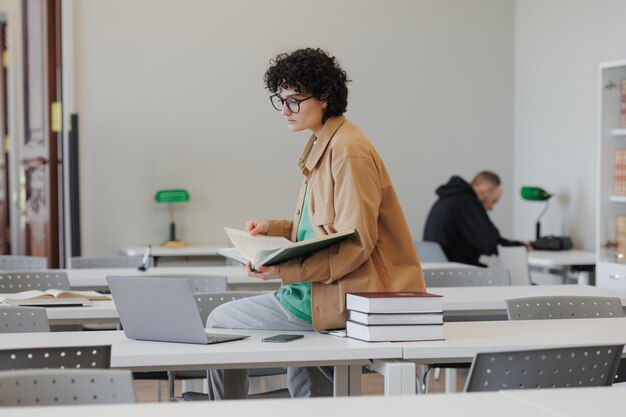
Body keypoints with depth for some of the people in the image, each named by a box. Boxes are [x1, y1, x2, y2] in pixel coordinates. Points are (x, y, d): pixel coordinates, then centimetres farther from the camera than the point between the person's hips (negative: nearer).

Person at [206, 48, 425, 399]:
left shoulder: (348, 151, -17)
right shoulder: (322, 144, 14)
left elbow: (356, 244, -22)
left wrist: (286, 270, -28)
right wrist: (274, 228, 8)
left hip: (349, 296, -10)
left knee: (221, 322, -5)